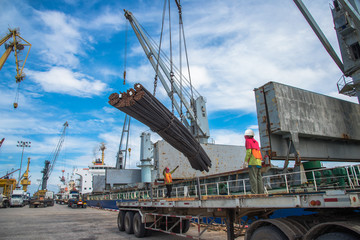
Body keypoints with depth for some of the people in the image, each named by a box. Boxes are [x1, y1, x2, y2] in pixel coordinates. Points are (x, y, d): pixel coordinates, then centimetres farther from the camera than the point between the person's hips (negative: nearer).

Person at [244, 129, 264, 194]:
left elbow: (248, 151, -10)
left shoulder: (248, 141, 3)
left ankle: (254, 193, -16)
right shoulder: (256, 142, 25)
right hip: (259, 162, 8)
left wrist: (245, 161, -9)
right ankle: (261, 193, 0)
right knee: (259, 178, 4)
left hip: (253, 162, -8)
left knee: (253, 178, -11)